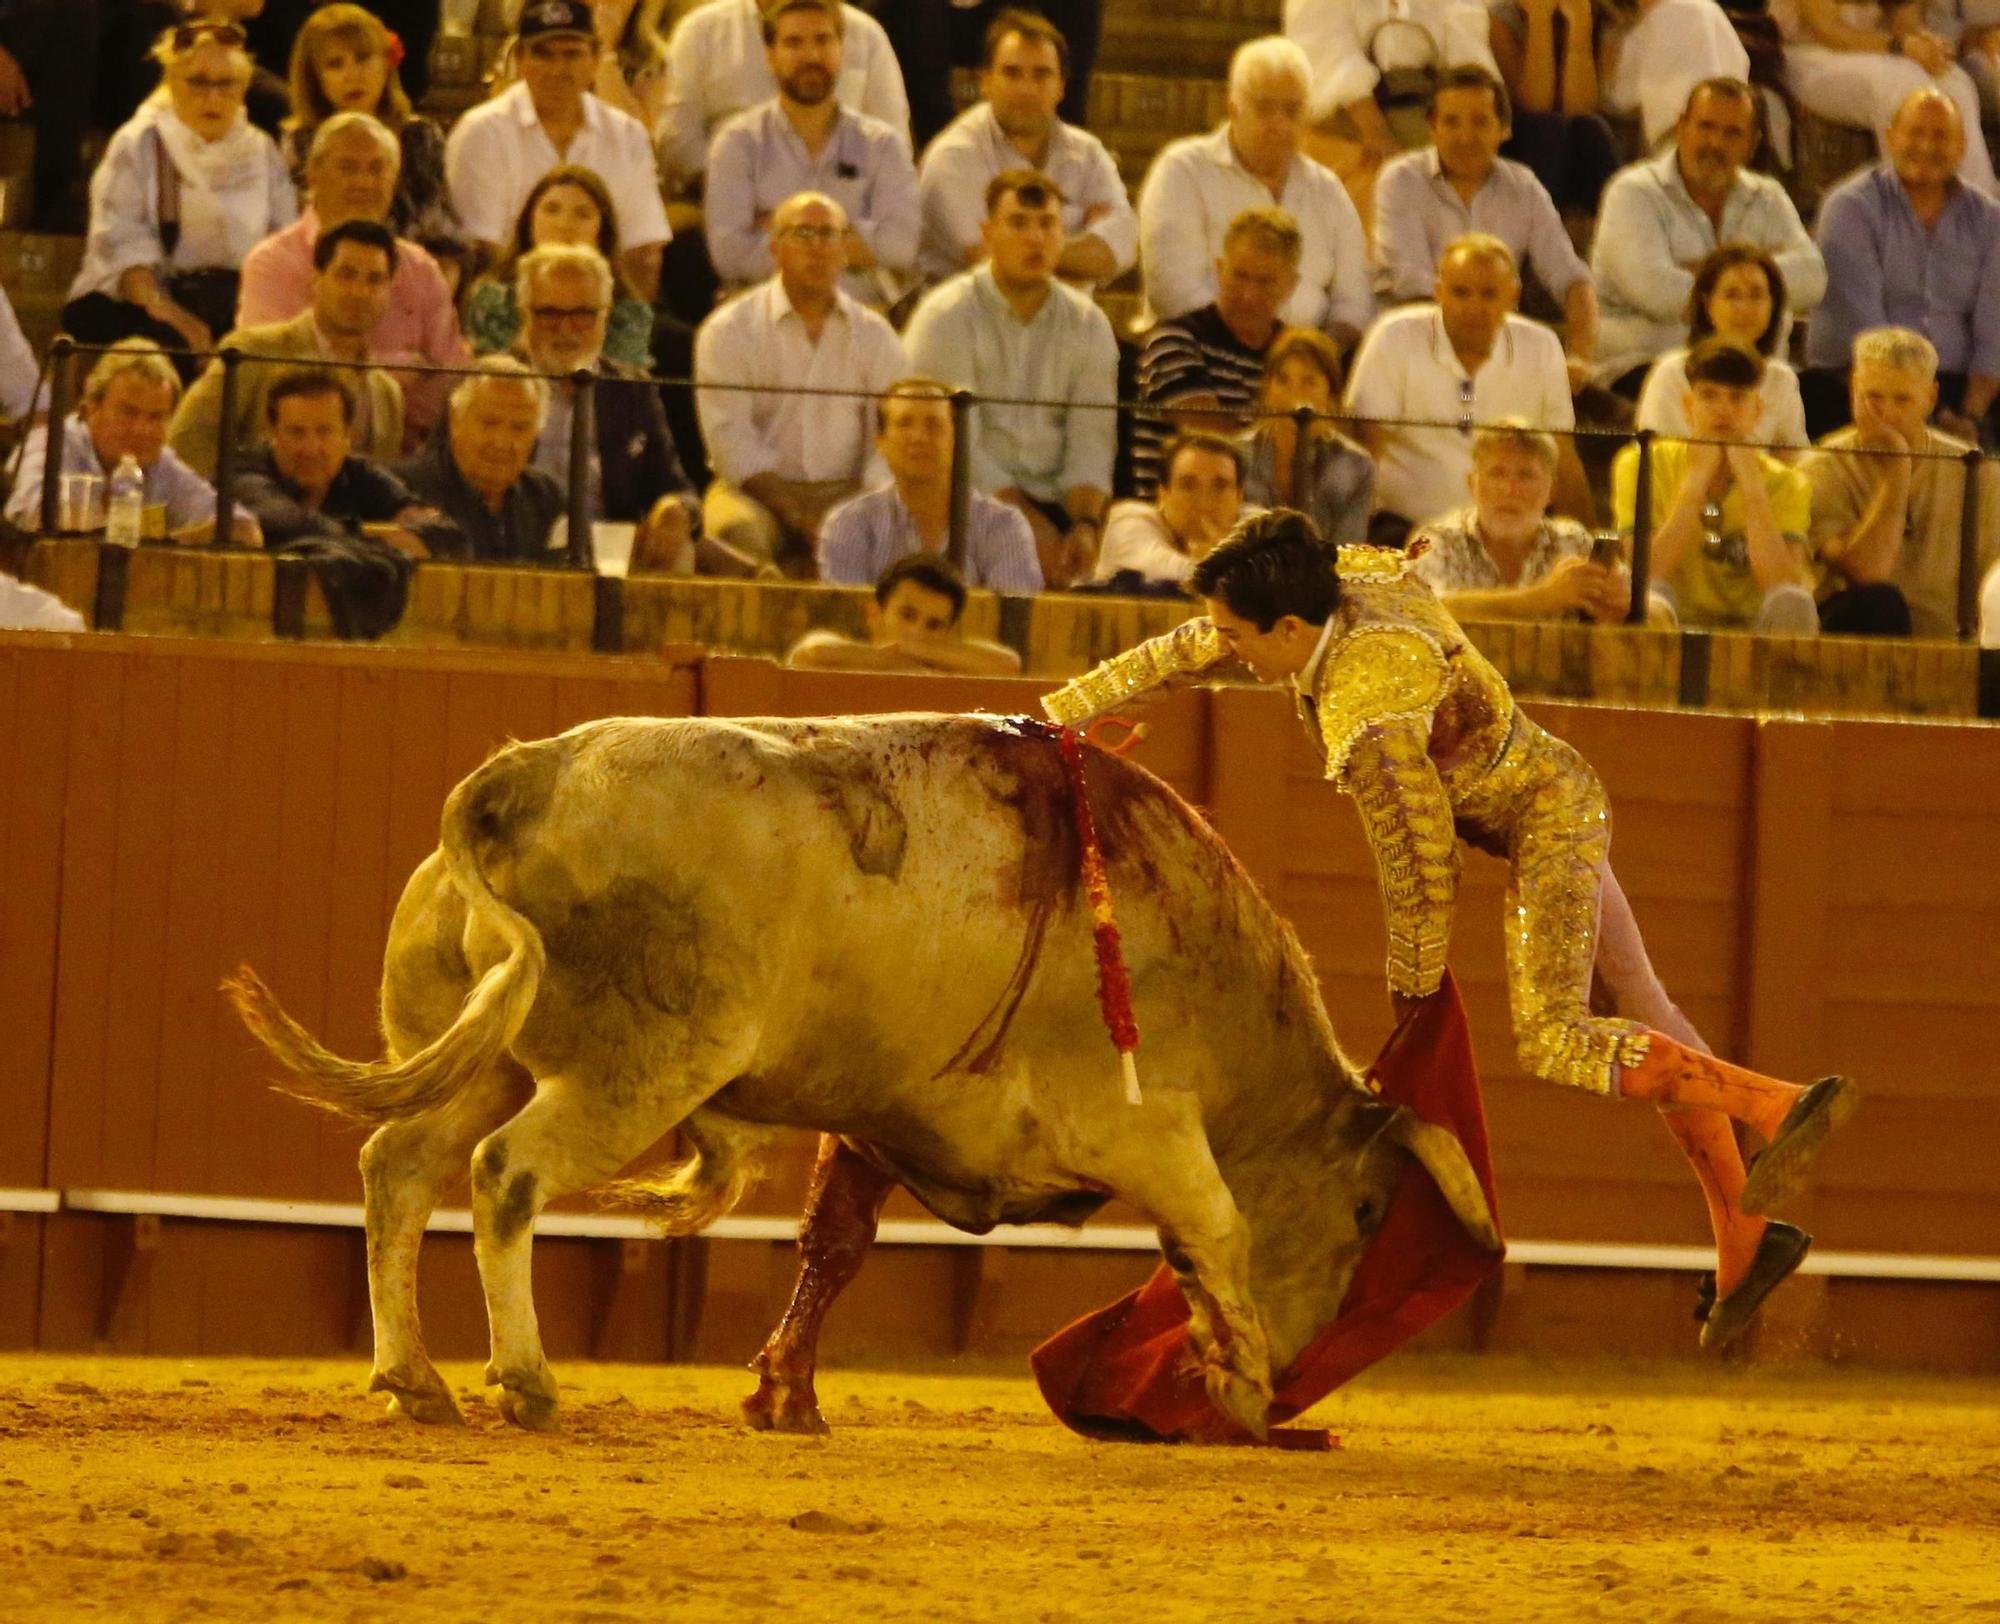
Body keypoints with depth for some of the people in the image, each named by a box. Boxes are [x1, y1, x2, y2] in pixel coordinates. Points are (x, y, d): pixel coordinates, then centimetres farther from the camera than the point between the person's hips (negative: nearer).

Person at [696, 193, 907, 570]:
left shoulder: (875, 336, 12)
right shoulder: (729, 330, 3)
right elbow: (730, 437, -7)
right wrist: (797, 515, -18)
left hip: (845, 493, 2)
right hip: (757, 492, -2)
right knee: (739, 531, -37)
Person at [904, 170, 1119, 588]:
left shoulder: (1088, 325, 12)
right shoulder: (947, 316, -3)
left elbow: (1091, 442, 6)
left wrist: (1086, 525, -14)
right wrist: (1030, 525, -18)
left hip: (1054, 503, 4)